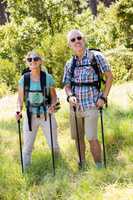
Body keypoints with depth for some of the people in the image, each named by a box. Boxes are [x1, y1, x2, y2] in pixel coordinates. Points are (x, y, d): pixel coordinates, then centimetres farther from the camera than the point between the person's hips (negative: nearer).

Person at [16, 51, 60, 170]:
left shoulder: (48, 77, -7)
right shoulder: (24, 79, -4)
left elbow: (54, 96, 2)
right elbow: (20, 98, 3)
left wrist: (52, 106, -18)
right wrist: (19, 110, -15)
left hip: (47, 115, -1)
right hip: (30, 116, 1)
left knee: (53, 145, 7)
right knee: (27, 146, 2)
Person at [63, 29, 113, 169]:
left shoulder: (96, 56, -6)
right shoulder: (69, 64, 6)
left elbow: (109, 76, 0)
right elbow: (67, 84, 10)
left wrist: (103, 97, -6)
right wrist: (70, 96, -11)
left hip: (91, 105, -5)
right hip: (75, 106, 5)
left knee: (92, 138, -9)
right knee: (77, 137, 13)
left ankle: (99, 167, 6)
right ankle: (81, 164, 29)